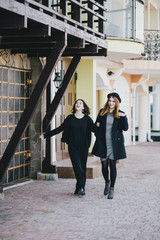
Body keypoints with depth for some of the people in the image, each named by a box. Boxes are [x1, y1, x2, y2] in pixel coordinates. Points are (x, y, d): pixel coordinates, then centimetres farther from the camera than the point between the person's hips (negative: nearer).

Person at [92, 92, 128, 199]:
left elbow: (125, 128, -6)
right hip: (103, 143, 2)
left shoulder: (120, 114, 2)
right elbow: (97, 125, 16)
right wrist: (98, 137, 8)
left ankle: (112, 188, 10)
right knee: (104, 165, 5)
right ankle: (107, 182, 33)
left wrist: (124, 117, -19)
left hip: (114, 144, -2)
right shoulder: (102, 112, 7)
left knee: (112, 165, 1)